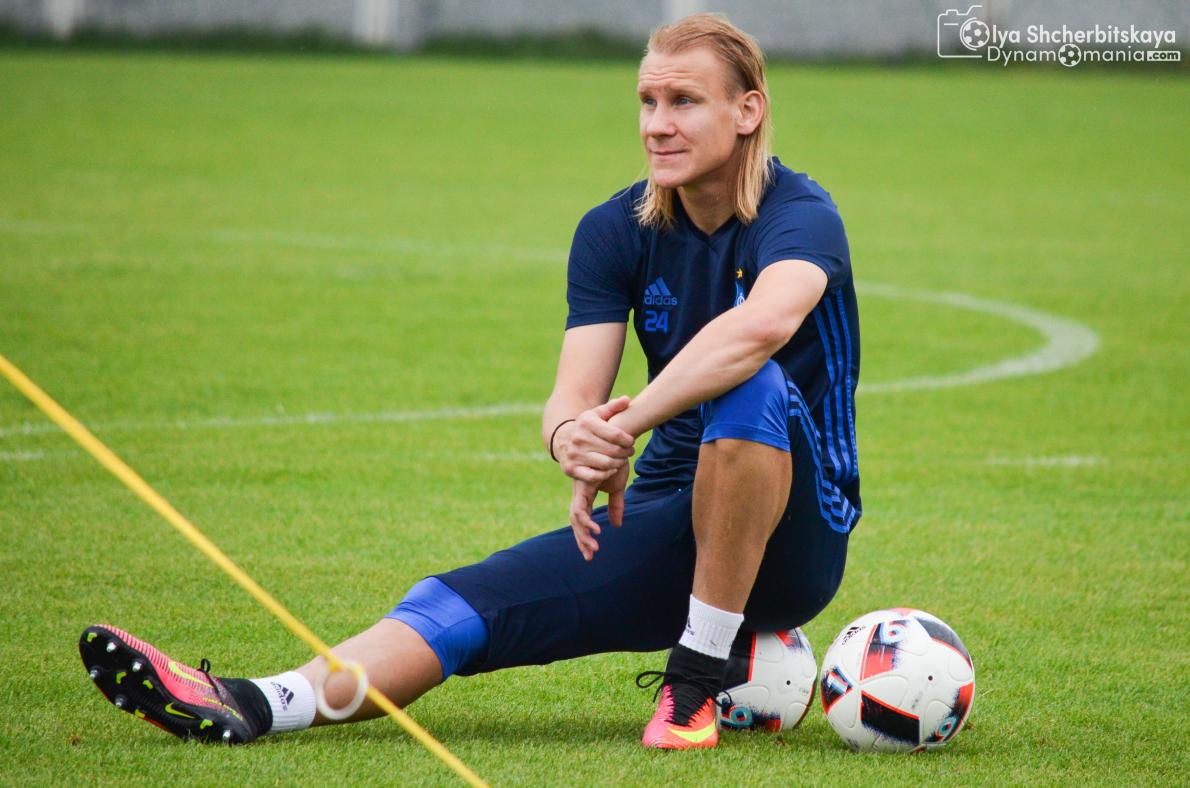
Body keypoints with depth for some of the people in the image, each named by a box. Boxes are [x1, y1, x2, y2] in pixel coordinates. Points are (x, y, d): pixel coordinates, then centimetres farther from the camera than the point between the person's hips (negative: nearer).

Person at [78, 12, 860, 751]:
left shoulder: (801, 216, -15)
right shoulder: (615, 231, 2)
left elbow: (765, 323, -40)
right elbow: (576, 390, -10)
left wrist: (625, 425, -43)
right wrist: (572, 436, -35)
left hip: (795, 539, -5)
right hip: (668, 515, 5)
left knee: (752, 384, -37)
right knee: (462, 605, -18)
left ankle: (700, 677, -29)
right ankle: (252, 706, -38)